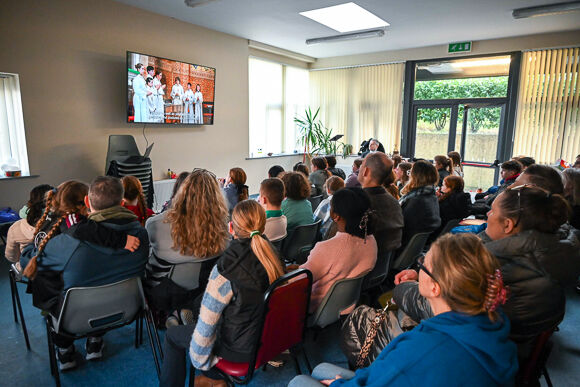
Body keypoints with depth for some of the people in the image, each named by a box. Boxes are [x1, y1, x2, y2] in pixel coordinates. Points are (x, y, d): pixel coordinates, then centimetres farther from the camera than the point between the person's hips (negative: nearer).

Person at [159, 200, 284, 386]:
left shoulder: (225, 272, -31)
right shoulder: (272, 256, -12)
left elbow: (206, 326, -21)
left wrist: (200, 362, -2)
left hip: (240, 349, -6)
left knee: (173, 334, 14)